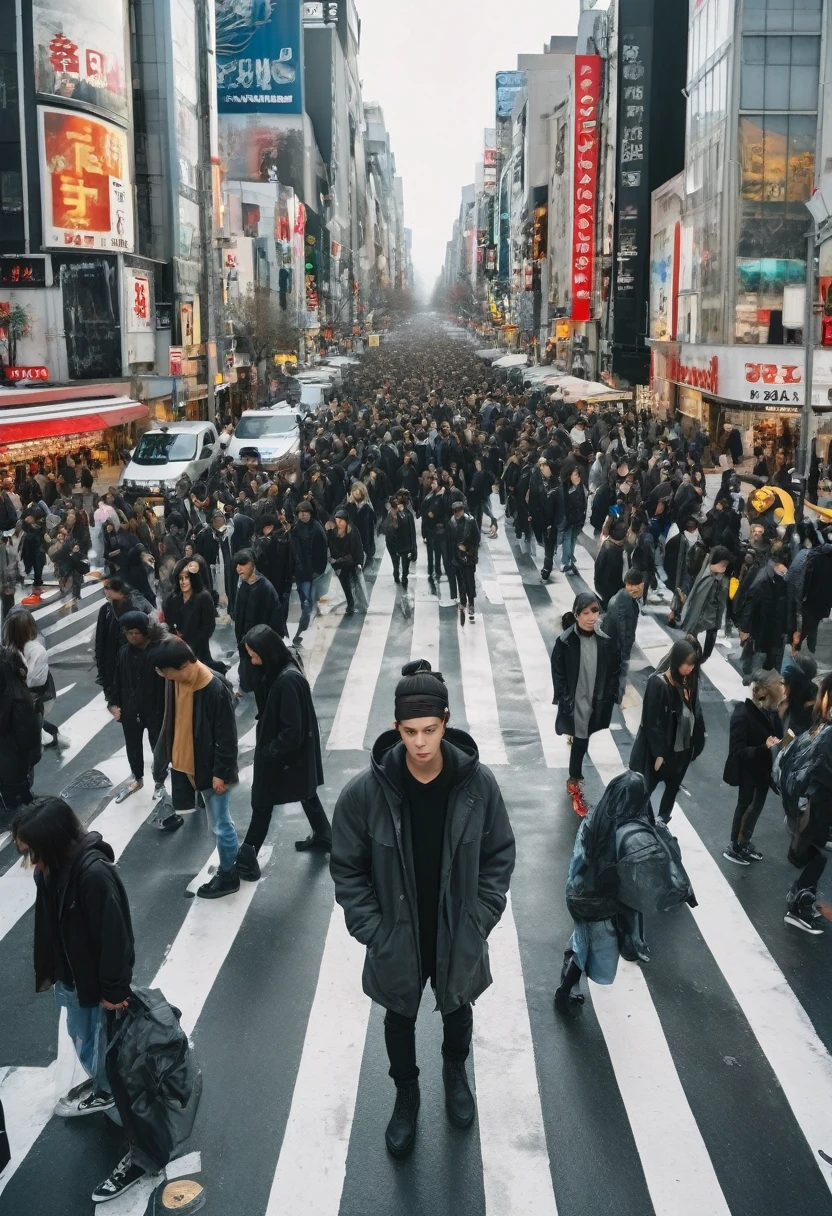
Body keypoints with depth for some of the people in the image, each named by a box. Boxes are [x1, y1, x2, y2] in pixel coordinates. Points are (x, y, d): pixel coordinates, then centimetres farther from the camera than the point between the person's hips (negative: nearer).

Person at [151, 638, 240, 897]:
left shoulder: (215, 689, -27)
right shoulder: (176, 682, -4)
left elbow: (227, 736, -21)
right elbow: (172, 722, 10)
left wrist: (220, 773, -17)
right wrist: (164, 759, 14)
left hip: (213, 768, -7)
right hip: (189, 763, 7)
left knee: (220, 824, 6)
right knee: (218, 822, 20)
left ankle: (228, 876, 23)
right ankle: (229, 866, 36)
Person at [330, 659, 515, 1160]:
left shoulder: (478, 782, -20)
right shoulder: (365, 791, -23)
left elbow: (499, 855, -6)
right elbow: (347, 869, -10)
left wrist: (481, 920, -9)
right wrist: (373, 932, -12)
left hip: (459, 939, 1)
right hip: (397, 943, -1)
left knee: (458, 1010, 27)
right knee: (400, 1019, 23)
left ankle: (456, 1073, 59)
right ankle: (407, 1094, 52)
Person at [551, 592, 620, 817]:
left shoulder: (605, 641, -5)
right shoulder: (565, 641, -13)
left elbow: (614, 671, 3)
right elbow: (558, 674, -7)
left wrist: (609, 698, -1)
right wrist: (565, 701, -10)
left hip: (597, 703, 3)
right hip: (575, 703, -3)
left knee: (581, 742, 12)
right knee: (580, 743, 3)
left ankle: (574, 781, 31)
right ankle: (575, 784, 21)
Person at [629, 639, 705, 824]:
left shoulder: (690, 681, -4)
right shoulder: (658, 683, -23)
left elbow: (695, 712, 6)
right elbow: (651, 721, -20)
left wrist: (696, 742, 5)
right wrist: (658, 753, -18)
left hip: (682, 749, 6)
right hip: (660, 750, -6)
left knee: (673, 787, 23)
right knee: (646, 788, 10)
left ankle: (662, 820, 43)